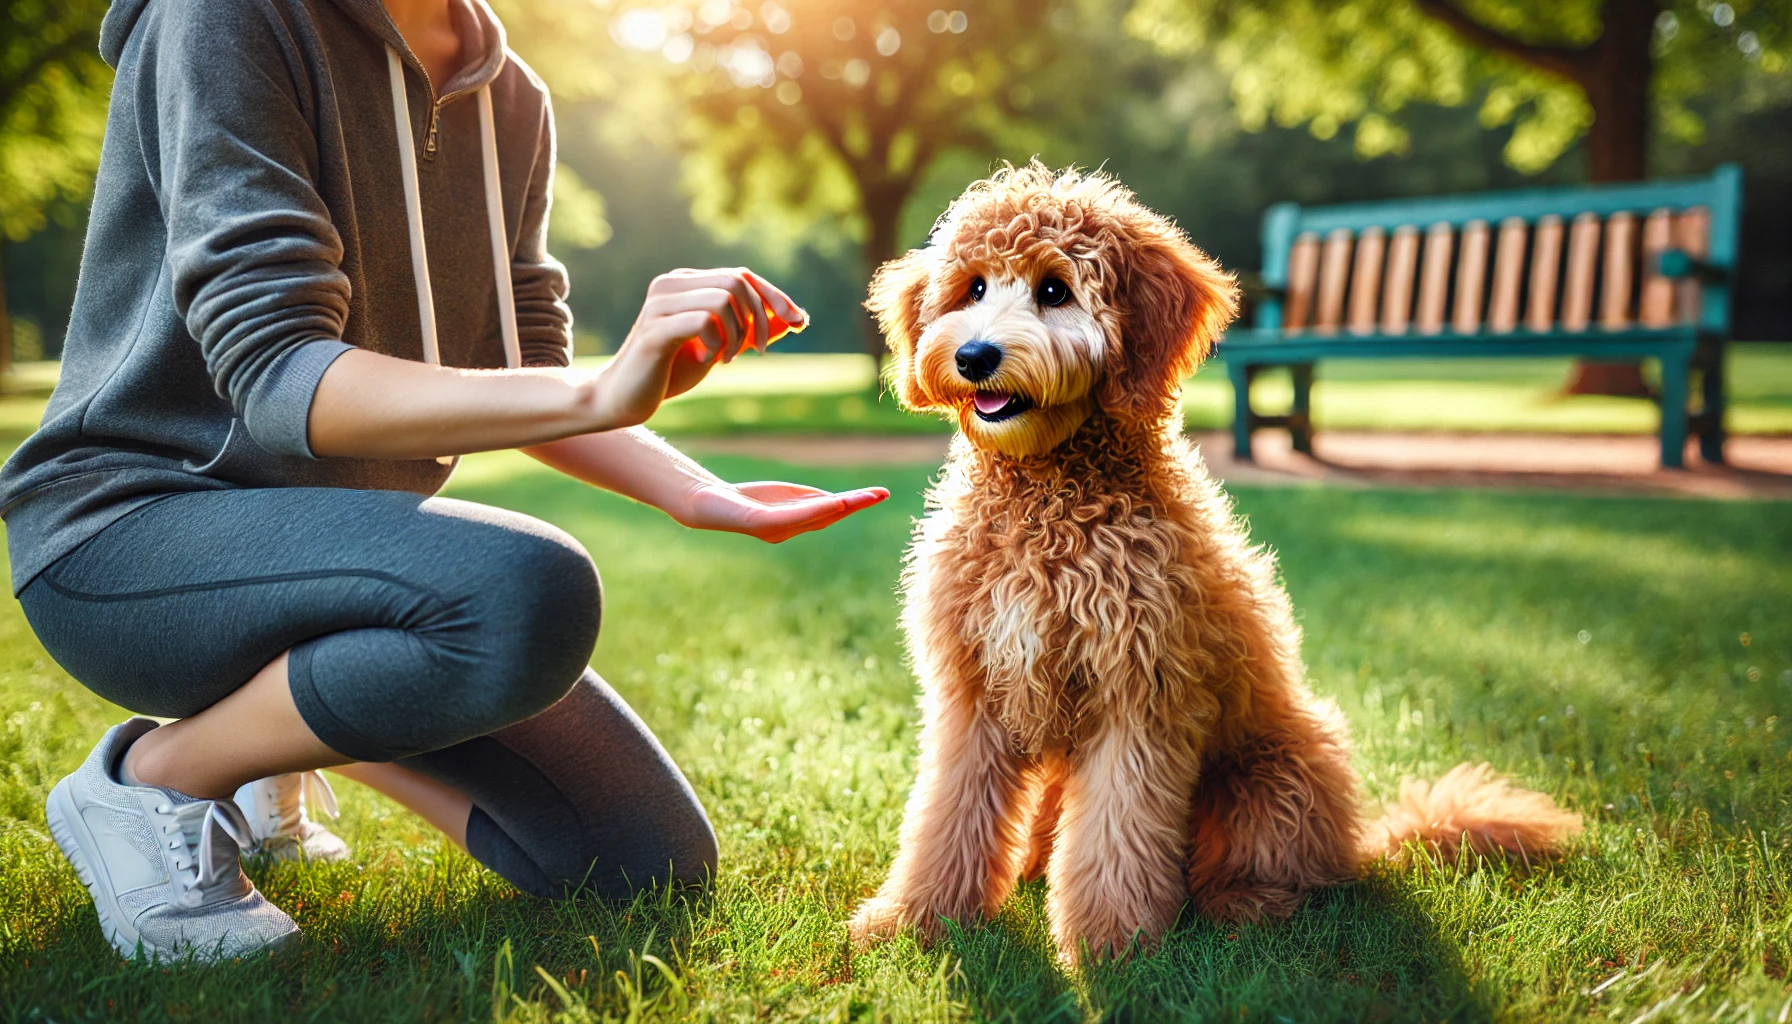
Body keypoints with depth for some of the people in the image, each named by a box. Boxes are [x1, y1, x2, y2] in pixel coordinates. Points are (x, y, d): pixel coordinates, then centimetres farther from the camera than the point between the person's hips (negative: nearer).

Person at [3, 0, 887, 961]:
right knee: (530, 593, -36)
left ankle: (277, 738, 19)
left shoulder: (510, 98, 6)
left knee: (658, 869, -1)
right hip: (126, 531, -7)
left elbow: (521, 385, 9)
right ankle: (152, 776, -9)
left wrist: (698, 493, -9)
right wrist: (603, 394, -38)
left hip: (344, 529, 7)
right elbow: (275, 376, -25)